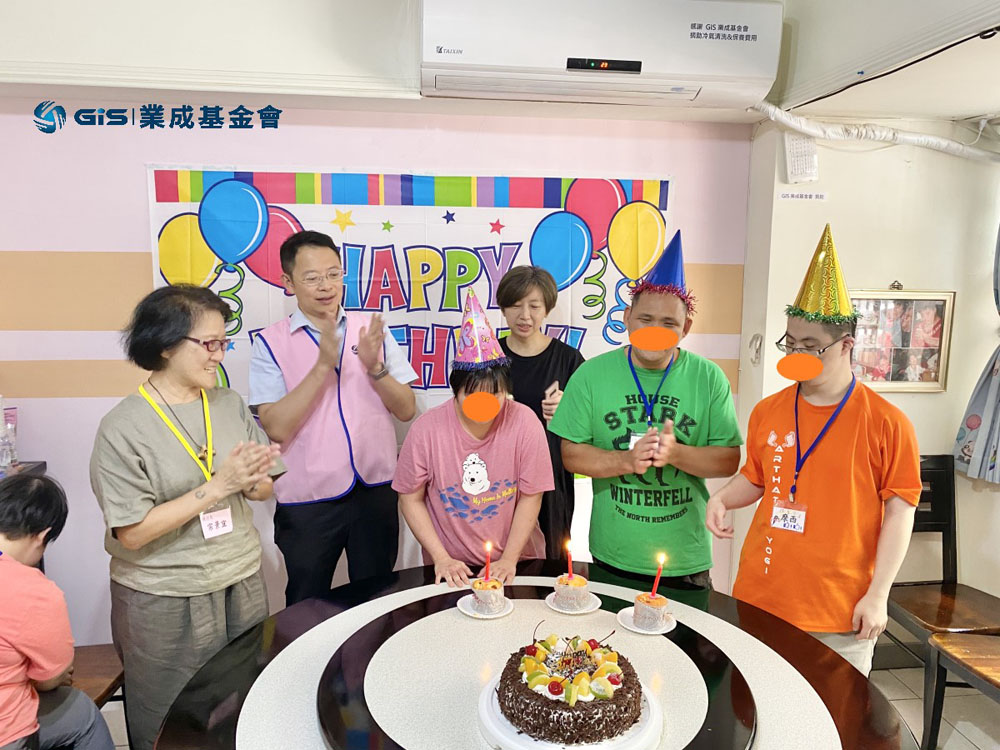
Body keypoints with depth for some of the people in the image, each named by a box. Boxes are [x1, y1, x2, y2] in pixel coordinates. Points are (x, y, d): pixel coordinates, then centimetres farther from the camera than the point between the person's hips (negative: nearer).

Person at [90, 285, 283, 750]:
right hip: (164, 603, -4)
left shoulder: (230, 404, -1)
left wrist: (250, 480, -17)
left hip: (242, 584, 4)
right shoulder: (123, 428, -14)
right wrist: (216, 486, -22)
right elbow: (131, 533, -18)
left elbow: (264, 489, 5)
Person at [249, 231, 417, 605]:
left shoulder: (371, 329, 3)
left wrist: (374, 367, -16)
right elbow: (276, 427, -16)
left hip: (376, 490, 2)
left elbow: (406, 410, 1)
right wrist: (323, 364, -23)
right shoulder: (270, 343, -5)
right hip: (307, 500, -2)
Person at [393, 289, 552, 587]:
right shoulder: (426, 429, -11)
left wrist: (509, 559, -7)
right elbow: (411, 499, -2)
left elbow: (530, 497, -4)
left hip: (515, 563, 0)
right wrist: (441, 558, -7)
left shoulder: (525, 422, -11)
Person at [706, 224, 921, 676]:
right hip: (759, 597, 4)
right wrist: (721, 499, -5)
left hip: (840, 612, -4)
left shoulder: (886, 423, -9)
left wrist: (877, 595, -8)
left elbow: (899, 512, -6)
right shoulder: (767, 412, 4)